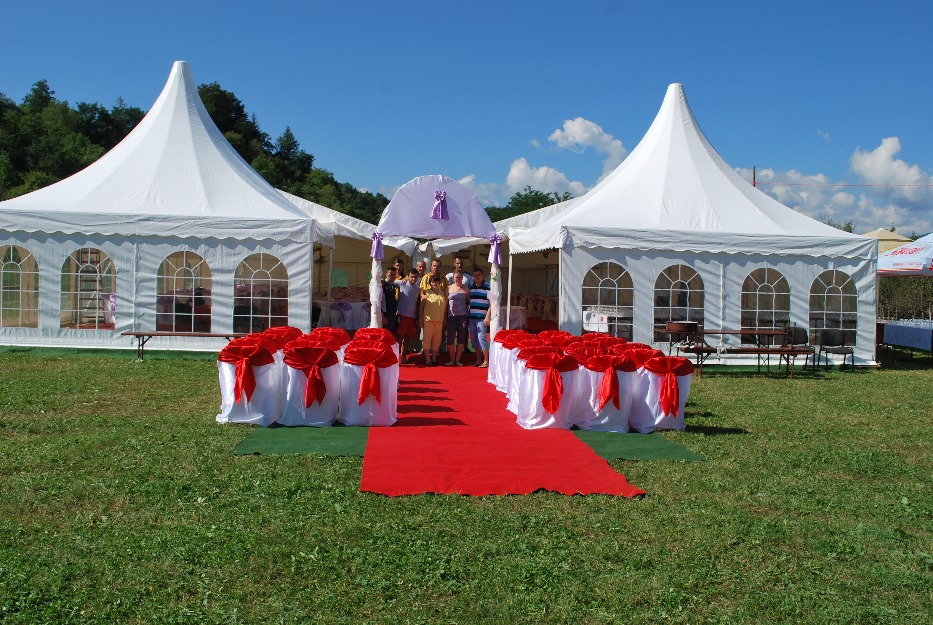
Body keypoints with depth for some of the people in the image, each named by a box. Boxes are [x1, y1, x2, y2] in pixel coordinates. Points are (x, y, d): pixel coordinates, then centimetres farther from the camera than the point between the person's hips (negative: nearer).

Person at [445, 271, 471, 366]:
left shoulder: (466, 289, 7)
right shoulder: (449, 288, 8)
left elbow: (469, 303, 8)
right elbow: (446, 303, 8)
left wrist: (470, 317, -1)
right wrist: (445, 317, 3)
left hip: (463, 315, 0)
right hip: (451, 316, 0)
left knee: (461, 338, 2)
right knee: (450, 338, -5)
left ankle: (457, 360, 11)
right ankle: (452, 359, 8)